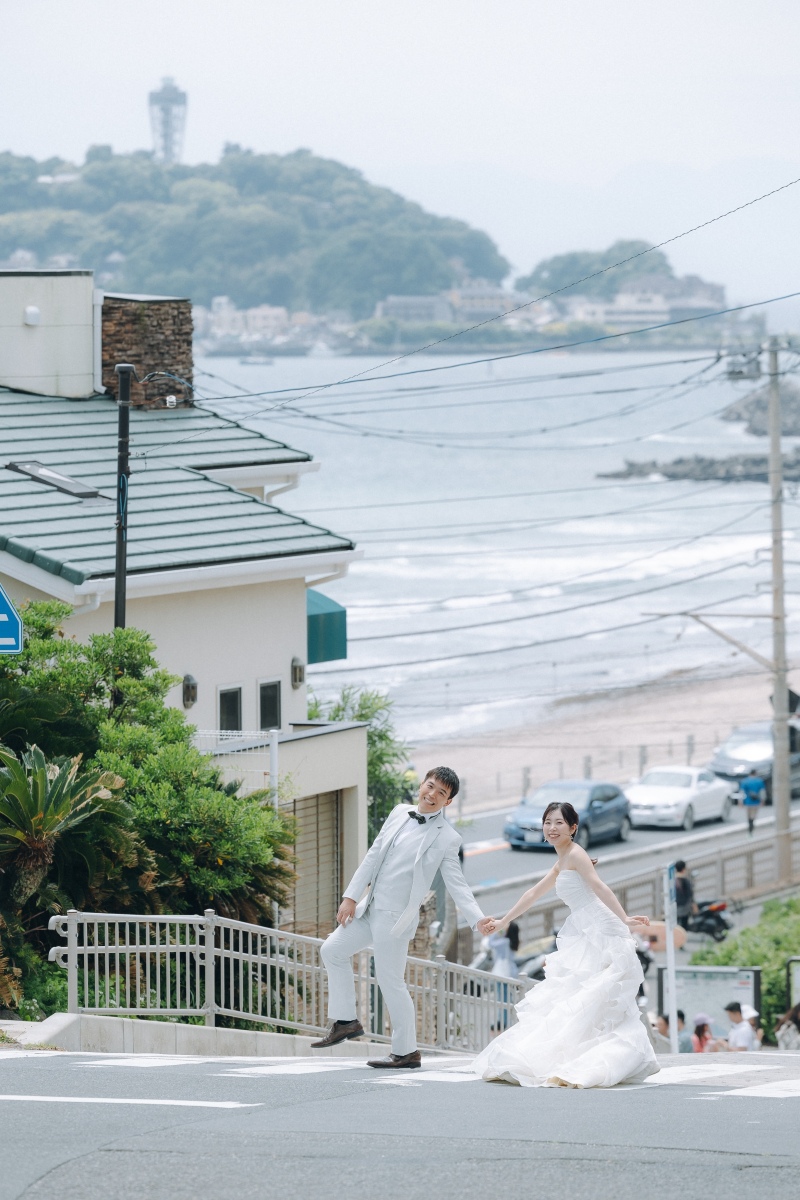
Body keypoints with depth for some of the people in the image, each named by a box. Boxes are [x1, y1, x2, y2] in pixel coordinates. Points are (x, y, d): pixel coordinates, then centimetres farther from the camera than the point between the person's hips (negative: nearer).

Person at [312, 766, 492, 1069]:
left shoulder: (446, 838, -11)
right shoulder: (400, 813, 6)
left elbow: (456, 884, -11)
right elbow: (374, 856, 9)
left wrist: (478, 919, -25)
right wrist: (351, 896, 6)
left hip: (396, 917, -7)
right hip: (371, 907, 7)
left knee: (390, 980, -3)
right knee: (332, 950, 14)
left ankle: (406, 1051, 7)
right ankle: (345, 1021, 23)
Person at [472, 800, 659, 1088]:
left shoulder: (575, 855, -9)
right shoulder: (561, 863, 21)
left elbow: (599, 887, -22)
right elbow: (534, 894, 32)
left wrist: (624, 920, -34)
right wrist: (504, 921, 38)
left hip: (600, 934, -10)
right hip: (582, 939, 10)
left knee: (585, 1001, -15)